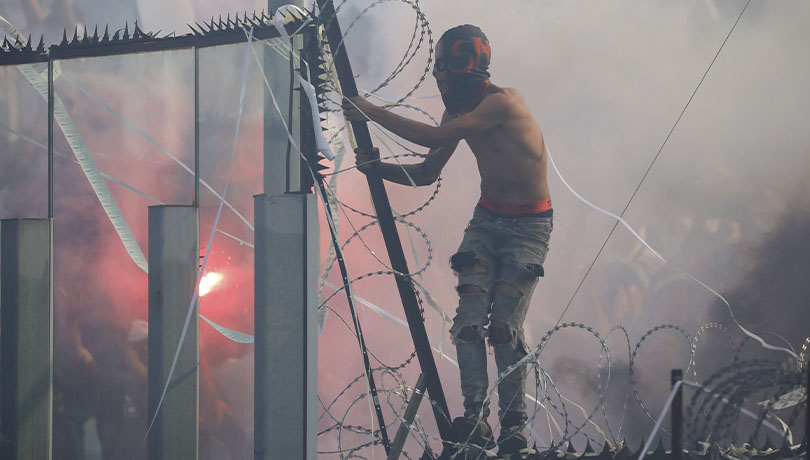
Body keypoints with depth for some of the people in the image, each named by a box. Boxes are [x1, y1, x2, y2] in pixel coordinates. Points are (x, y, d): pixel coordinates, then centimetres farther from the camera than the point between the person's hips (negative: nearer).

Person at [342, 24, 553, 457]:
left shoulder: (503, 102, -22)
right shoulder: (458, 111, 4)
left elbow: (433, 137, -29)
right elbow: (427, 173, 12)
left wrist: (371, 111, -22)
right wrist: (378, 166, -5)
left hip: (529, 225, -7)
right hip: (486, 218, 7)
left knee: (504, 326, -14)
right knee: (470, 319, -11)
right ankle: (475, 417, -12)